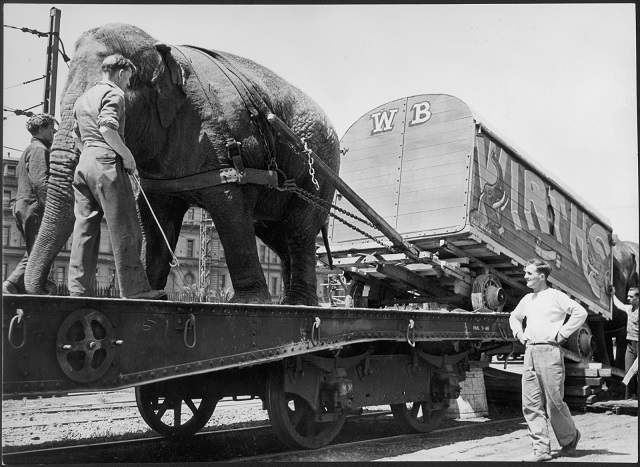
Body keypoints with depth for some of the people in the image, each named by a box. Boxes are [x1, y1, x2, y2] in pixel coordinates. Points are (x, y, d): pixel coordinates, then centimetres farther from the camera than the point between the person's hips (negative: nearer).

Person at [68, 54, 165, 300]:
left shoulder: (83, 98, 24)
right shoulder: (113, 94, -3)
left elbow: (77, 138, 23)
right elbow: (108, 129, -18)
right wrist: (127, 155, -11)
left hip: (83, 162, 9)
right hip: (106, 162, -9)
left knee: (85, 229, 6)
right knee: (124, 229, -6)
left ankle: (78, 289, 5)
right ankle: (135, 289, -4)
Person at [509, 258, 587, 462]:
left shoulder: (555, 296, -3)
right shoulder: (527, 299, 17)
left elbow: (580, 312, -12)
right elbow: (514, 317, 35)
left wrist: (562, 333, -11)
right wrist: (519, 333, 17)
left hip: (549, 351, -6)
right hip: (530, 352, 7)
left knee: (554, 402, -1)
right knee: (531, 404, 1)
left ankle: (570, 438, 24)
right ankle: (541, 449, 5)